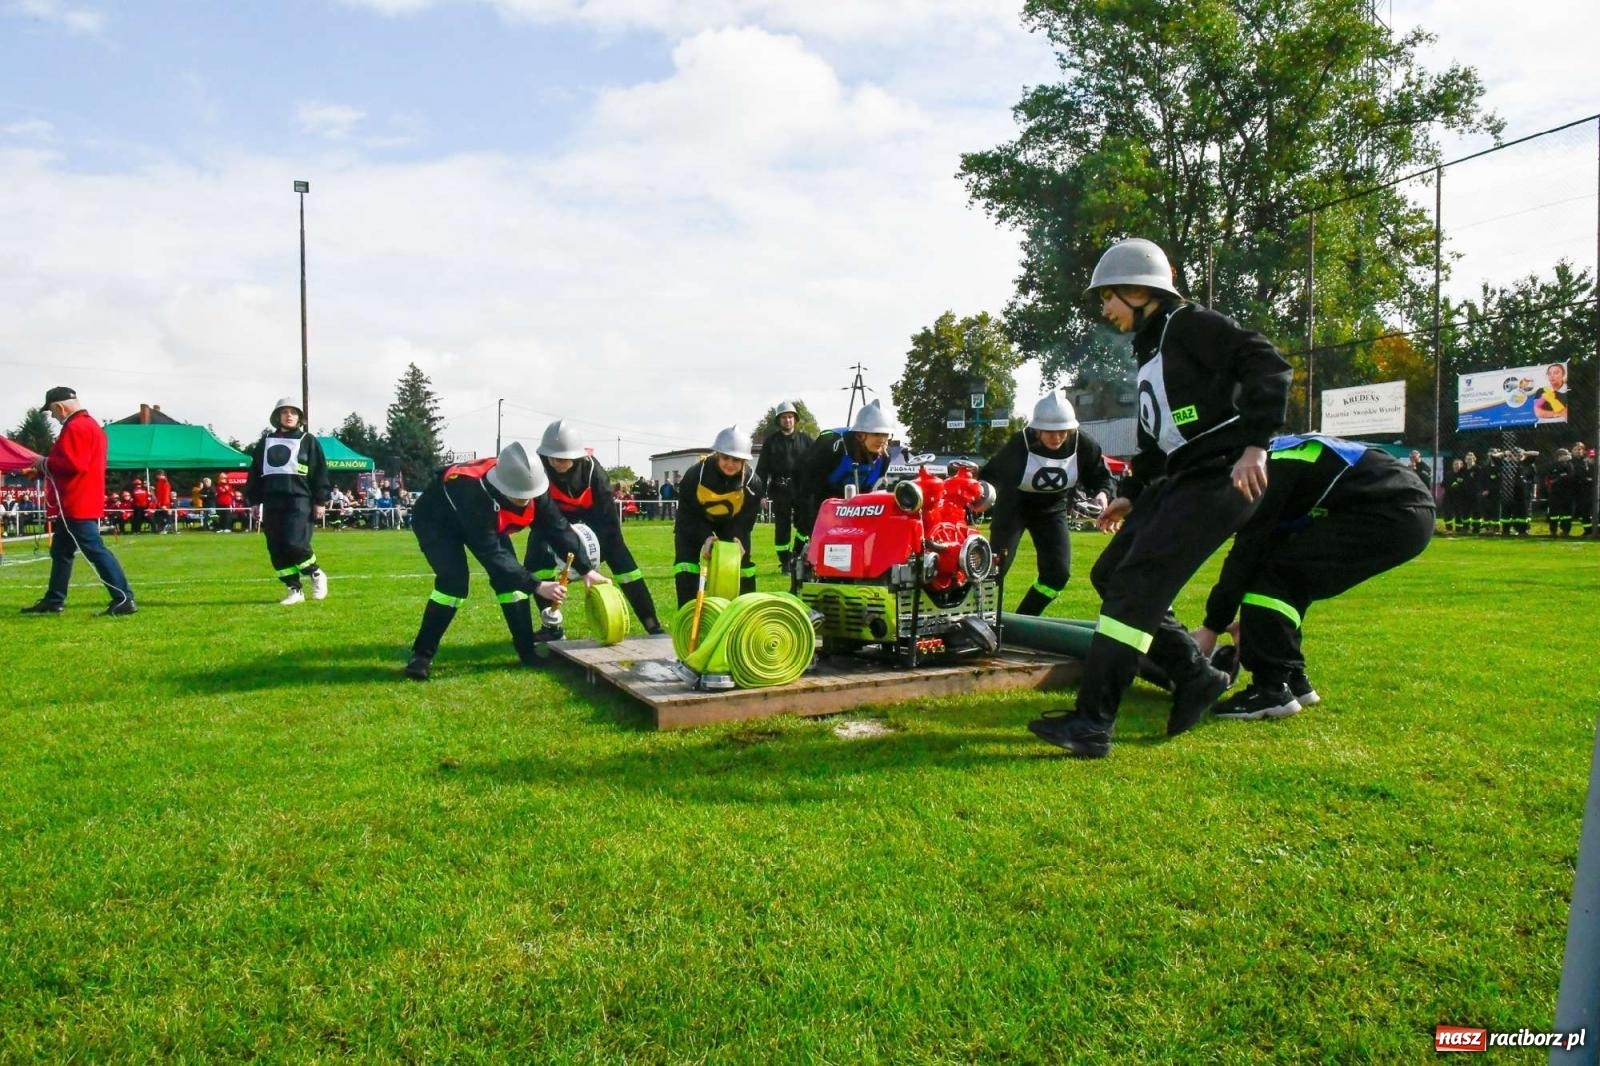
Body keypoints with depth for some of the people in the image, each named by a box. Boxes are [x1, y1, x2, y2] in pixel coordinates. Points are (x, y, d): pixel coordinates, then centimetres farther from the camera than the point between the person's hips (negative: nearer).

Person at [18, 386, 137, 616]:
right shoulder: (89, 425, 19)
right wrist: (41, 471, 19)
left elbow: (72, 464, -26)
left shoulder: (76, 427, -15)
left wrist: (45, 463, -10)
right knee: (61, 551, 18)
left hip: (77, 504, -11)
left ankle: (124, 599, -15)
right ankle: (54, 600, 27)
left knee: (95, 550, -13)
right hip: (81, 503, 11)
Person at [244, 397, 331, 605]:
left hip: (299, 500, -5)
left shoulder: (308, 440, 6)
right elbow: (255, 472, 18)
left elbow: (320, 472, 1)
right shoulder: (265, 441, 17)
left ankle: (316, 574, 8)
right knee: (277, 549, 1)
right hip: (272, 502, 5)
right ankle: (294, 589, 9)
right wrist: (254, 500, 12)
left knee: (294, 544, -18)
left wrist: (320, 501, -5)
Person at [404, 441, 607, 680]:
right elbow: (491, 553, -42)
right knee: (454, 579, -24)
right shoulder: (473, 494, -44)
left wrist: (586, 569, -19)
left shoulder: (528, 485, -26)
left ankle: (529, 649, 4)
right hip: (435, 519, -6)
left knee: (509, 574, -7)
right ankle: (421, 654, -10)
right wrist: (536, 586, -44)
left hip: (487, 519, 6)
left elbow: (557, 527, -16)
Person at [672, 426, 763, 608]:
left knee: (742, 568, 5)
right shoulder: (695, 475, -28)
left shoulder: (752, 484, -21)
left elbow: (744, 520, -15)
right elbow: (688, 514, -21)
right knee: (686, 575, -16)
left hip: (730, 531, 3)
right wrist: (705, 537, -34)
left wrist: (737, 540, -35)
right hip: (693, 531, -2)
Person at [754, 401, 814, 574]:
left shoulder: (805, 439, 9)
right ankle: (786, 562, 10)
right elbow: (762, 468, 6)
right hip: (780, 490, 0)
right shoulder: (770, 441, 8)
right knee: (782, 527, 3)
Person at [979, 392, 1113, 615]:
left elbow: (1101, 476, -4)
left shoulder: (1083, 445, -19)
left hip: (1053, 510, 3)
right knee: (996, 567, -11)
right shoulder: (1019, 444, -28)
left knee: (1058, 573, -4)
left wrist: (1102, 494, -23)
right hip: (1013, 507, -3)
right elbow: (989, 474, -16)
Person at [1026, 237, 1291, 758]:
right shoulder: (1151, 349, 22)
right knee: (1109, 575, 9)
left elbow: (1268, 367, -19)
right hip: (1178, 480, 10)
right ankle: (1195, 676, 16)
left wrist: (1252, 445, -28)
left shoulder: (1191, 324, -7)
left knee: (1136, 585, -18)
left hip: (1220, 477, -10)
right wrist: (1132, 495, 24)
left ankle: (1092, 724, -18)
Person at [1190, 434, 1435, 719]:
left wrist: (1212, 626, -5)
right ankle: (1292, 679, 18)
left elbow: (1246, 552, -12)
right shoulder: (1277, 458, 19)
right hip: (1408, 512, 10)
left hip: (1392, 513, -10)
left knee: (1274, 570, -11)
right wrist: (1254, 620, 24)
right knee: (1288, 575, 13)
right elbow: (1270, 545, 22)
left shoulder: (1264, 470, -10)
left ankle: (1272, 688, -9)